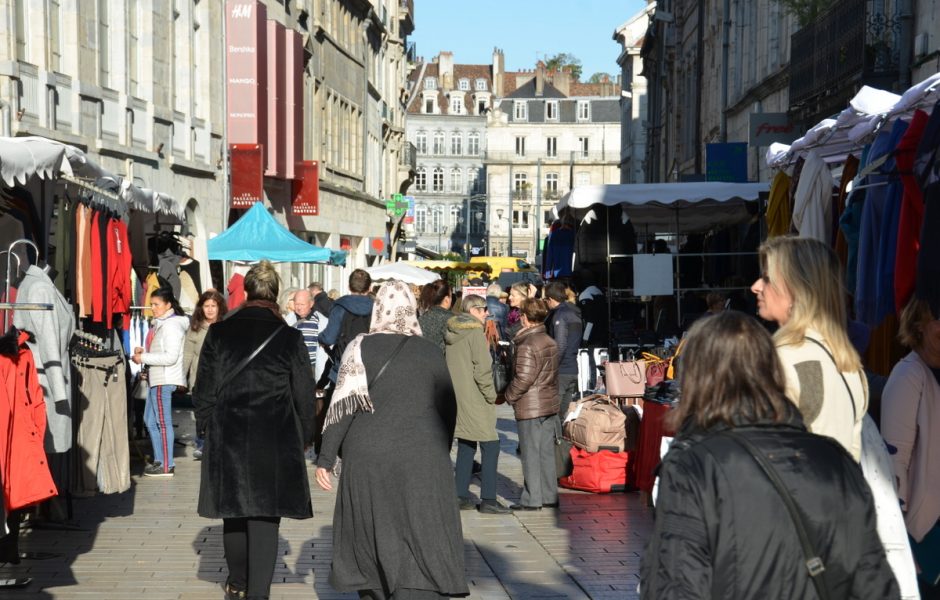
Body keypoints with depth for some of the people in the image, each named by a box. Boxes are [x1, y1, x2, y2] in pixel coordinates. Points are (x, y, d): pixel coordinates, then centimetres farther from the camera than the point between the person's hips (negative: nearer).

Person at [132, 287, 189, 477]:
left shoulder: (171, 326, -14)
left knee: (163, 422, -5)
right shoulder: (159, 323, 16)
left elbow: (171, 356, -21)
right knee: (150, 420, 15)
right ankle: (159, 460, 23)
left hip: (165, 379, -10)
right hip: (156, 378, 10)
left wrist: (144, 358, -17)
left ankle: (166, 466, 0)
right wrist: (144, 350, 7)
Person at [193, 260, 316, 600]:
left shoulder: (219, 333, 0)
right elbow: (304, 395, 0)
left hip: (227, 437, 2)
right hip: (275, 441, -2)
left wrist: (206, 428, 17)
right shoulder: (289, 338, -5)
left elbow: (204, 390, 4)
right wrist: (304, 438, 12)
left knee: (234, 511, 16)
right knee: (265, 517, -1)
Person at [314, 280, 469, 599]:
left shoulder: (361, 348, -2)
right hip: (421, 461, 0)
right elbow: (447, 408, 8)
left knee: (369, 537, 16)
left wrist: (325, 459, 0)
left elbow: (342, 407, -5)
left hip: (367, 459, 0)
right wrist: (440, 453, 20)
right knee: (421, 541, -2)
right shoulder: (429, 351, 2)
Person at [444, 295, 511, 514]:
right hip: (475, 400, -9)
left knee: (465, 446, 14)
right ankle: (488, 499, -9)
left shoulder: (451, 334, 13)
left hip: (456, 398, 9)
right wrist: (492, 395, -7)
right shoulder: (475, 333, -13)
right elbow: (482, 370, -17)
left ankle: (461, 495, 15)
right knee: (490, 446, -6)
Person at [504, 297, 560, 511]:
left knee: (531, 453, -1)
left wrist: (509, 395, -4)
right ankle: (549, 496, 17)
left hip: (530, 407, -8)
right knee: (547, 453, 12)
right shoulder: (551, 343, 10)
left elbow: (523, 379, -20)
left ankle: (532, 499, 3)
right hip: (550, 405, 8)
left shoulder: (527, 346, -17)